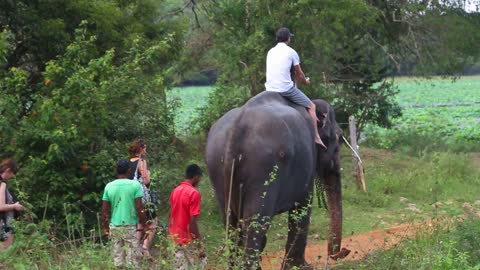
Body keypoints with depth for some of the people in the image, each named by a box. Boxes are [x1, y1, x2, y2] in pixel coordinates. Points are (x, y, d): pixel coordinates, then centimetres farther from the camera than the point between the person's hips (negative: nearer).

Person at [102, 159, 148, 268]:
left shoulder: (109, 186, 2)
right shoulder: (135, 185, -7)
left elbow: (104, 210, 4)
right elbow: (139, 208, -10)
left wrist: (106, 227, 16)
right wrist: (144, 224, 3)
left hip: (114, 227, 3)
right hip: (130, 226, -3)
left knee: (117, 259, 8)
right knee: (132, 259, 1)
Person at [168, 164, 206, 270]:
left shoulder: (175, 191, 7)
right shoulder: (194, 193, -17)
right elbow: (193, 220, -21)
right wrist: (198, 238, -15)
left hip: (176, 236, 7)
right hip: (189, 237, -7)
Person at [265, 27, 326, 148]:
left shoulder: (270, 52, 16)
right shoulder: (291, 52, -1)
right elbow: (299, 74, 6)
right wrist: (305, 81, 29)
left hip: (270, 89, 5)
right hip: (286, 88, -5)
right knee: (311, 106, 10)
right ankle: (316, 137, 5)